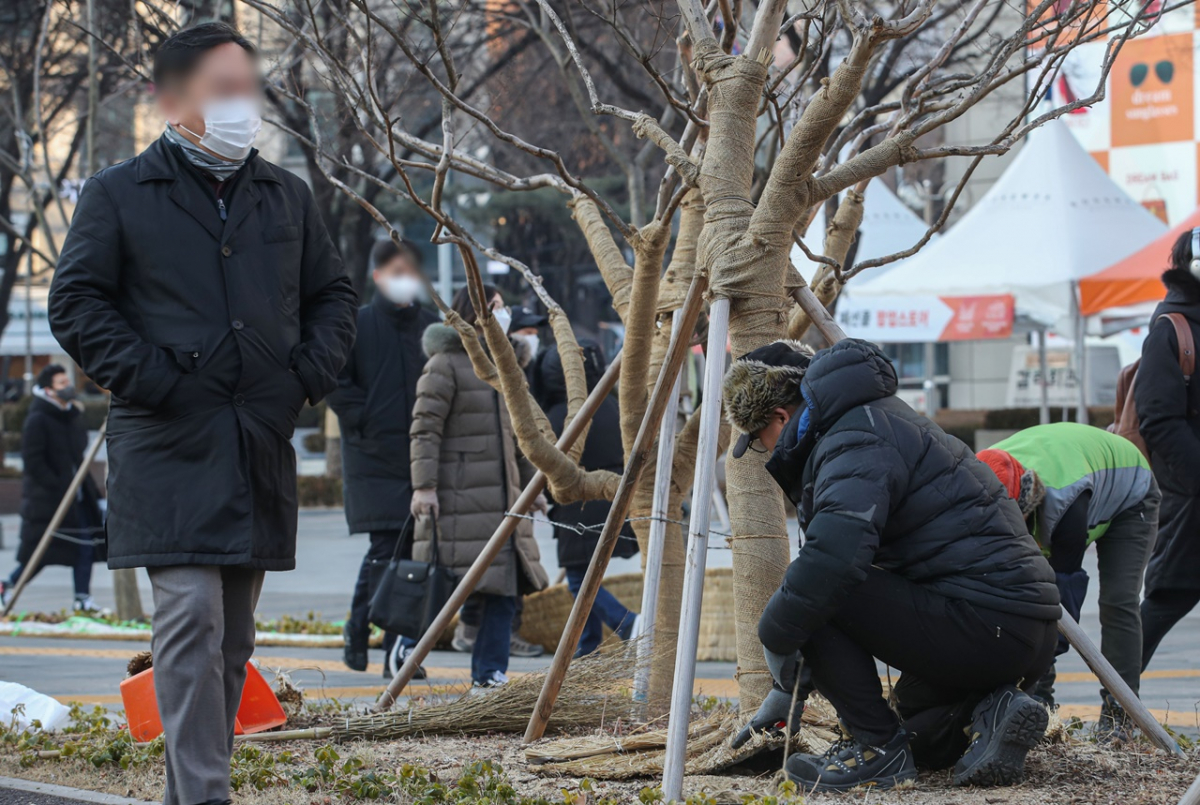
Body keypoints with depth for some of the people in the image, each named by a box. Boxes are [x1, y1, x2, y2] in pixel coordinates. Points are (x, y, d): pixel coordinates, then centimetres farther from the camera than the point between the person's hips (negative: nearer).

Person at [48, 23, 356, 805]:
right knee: (191, 619, -15)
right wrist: (148, 379, -12)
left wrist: (311, 373, 5)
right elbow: (76, 302, -2)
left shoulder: (286, 197, 15)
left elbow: (333, 295, 23)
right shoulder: (119, 195, 1)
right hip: (169, 447, -5)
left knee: (234, 633, 9)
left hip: (262, 447, 5)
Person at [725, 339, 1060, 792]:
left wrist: (776, 636, -16)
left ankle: (878, 746, -6)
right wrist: (788, 688, 28)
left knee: (817, 594, -12)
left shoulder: (857, 440, -13)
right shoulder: (875, 421, 21)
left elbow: (835, 555, -33)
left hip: (984, 620, -11)